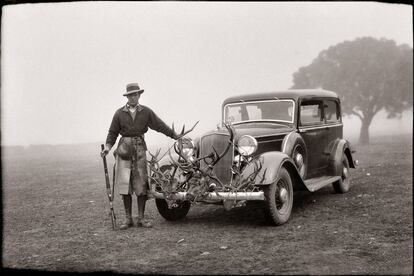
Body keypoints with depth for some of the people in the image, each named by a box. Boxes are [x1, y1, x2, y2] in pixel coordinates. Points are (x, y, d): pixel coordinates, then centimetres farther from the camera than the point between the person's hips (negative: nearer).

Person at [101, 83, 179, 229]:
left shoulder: (146, 112, 6)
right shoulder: (119, 113, 6)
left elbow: (161, 126, 8)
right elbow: (112, 133, 9)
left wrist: (177, 137, 6)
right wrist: (108, 146, -6)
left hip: (140, 149, 0)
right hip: (124, 149, 0)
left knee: (141, 184, 2)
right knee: (124, 184, -2)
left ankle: (141, 218, 11)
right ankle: (128, 219, 7)